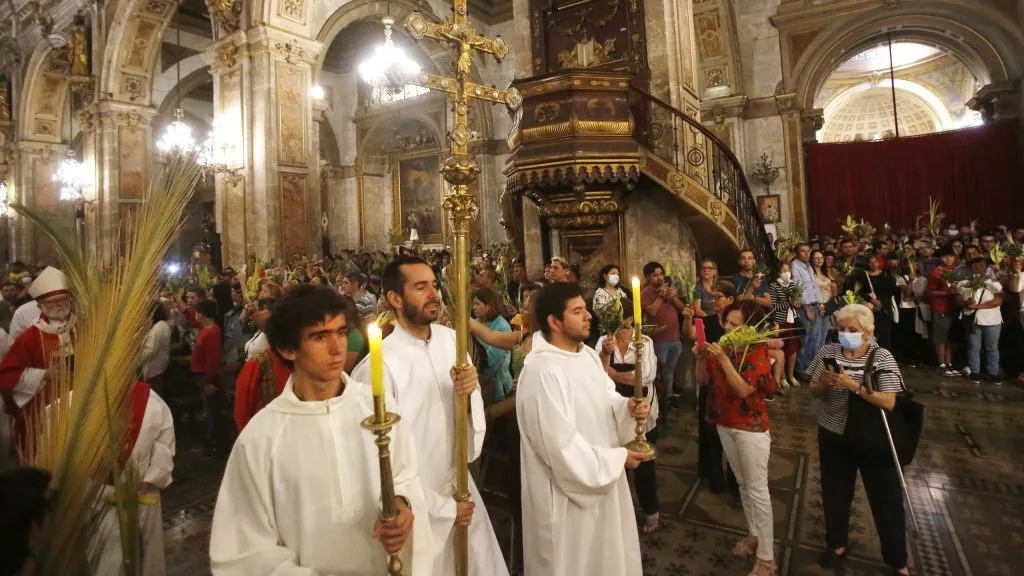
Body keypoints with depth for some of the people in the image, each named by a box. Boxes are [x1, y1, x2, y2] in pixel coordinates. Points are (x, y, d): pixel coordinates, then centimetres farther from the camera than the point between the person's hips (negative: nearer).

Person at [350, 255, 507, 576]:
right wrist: (442, 508, -8)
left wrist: (471, 391, -21)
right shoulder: (379, 366, -23)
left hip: (461, 486, 5)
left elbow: (471, 414, 2)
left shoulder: (451, 339, -5)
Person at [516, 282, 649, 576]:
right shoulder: (542, 372, -29)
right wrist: (617, 458, -18)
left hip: (603, 478, 9)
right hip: (569, 491, -9)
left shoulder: (588, 355, 2)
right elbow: (562, 447, -28)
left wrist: (629, 407, -12)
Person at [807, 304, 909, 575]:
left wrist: (853, 385, -27)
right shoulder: (828, 352, -4)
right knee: (835, 492, 17)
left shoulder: (883, 358, -12)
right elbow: (814, 391, 1)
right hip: (833, 435, 3)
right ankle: (837, 543, 40)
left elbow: (888, 402, -18)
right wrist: (824, 383, -19)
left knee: (886, 498, 11)